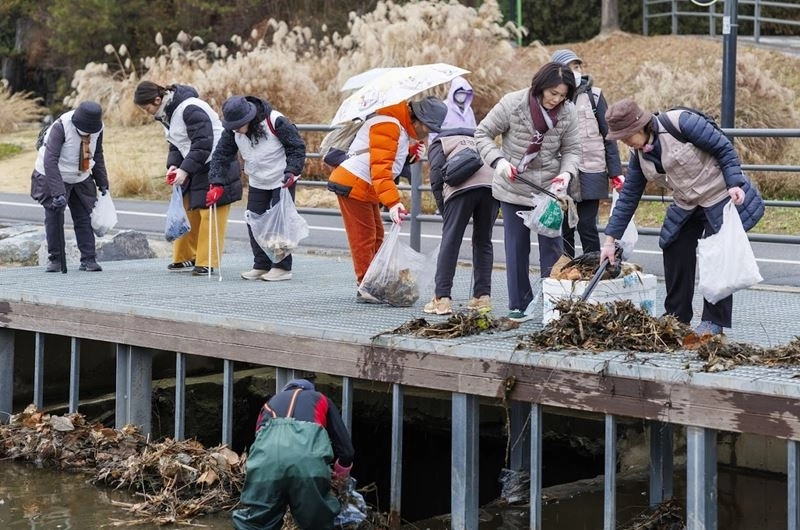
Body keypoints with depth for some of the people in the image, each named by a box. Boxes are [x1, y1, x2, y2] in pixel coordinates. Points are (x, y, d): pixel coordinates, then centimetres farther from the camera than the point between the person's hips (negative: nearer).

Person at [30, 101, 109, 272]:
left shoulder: (97, 128, -12)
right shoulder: (61, 127, -29)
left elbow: (97, 155, 7)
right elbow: (50, 161, -34)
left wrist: (102, 183, 8)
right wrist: (58, 192, -40)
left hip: (81, 179, 4)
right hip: (53, 177, -4)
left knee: (84, 218, 0)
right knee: (54, 218, -6)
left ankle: (88, 260, 3)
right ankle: (55, 259, 5)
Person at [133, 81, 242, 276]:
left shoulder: (190, 109, -23)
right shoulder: (167, 113, 7)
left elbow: (203, 144, -27)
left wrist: (185, 170, -27)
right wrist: (173, 165, -5)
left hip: (215, 166, -10)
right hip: (194, 168, 10)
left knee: (210, 214, -6)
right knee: (187, 211, 11)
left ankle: (207, 262, -2)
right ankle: (186, 258, 20)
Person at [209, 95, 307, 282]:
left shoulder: (275, 121, -25)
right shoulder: (232, 130, -10)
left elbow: (297, 147, -15)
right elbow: (221, 155, -5)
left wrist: (292, 171, -26)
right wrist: (216, 183, -14)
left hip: (282, 181, -6)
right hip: (256, 183, 6)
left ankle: (283, 267, 1)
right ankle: (262, 265, 13)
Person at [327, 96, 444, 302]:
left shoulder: (403, 127, 12)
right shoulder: (388, 125, -21)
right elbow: (380, 167, -30)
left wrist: (411, 152, -4)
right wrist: (392, 202, -38)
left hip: (367, 189, 10)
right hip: (354, 186, -10)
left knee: (376, 236, 13)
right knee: (364, 238, -8)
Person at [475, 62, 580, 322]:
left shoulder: (568, 113, -9)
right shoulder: (512, 104, -16)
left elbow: (572, 149, 1)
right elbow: (483, 133, -7)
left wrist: (566, 173, -19)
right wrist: (498, 160, -22)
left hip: (549, 189, 1)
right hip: (514, 188, -1)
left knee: (553, 247, 2)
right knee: (517, 248, 6)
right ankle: (520, 305, 14)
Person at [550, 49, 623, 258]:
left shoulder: (593, 95, 3)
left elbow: (608, 134, 4)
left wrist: (615, 171, -1)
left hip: (590, 172, -1)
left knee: (587, 227, -2)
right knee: (564, 229, 5)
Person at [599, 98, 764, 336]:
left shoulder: (681, 123, -24)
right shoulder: (639, 154, -2)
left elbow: (724, 148, -17)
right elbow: (628, 196, 3)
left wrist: (735, 183, -26)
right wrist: (610, 239, 0)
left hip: (721, 198, -7)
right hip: (686, 207, 7)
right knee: (675, 254, 2)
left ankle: (714, 321, 3)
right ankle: (676, 317, 13)